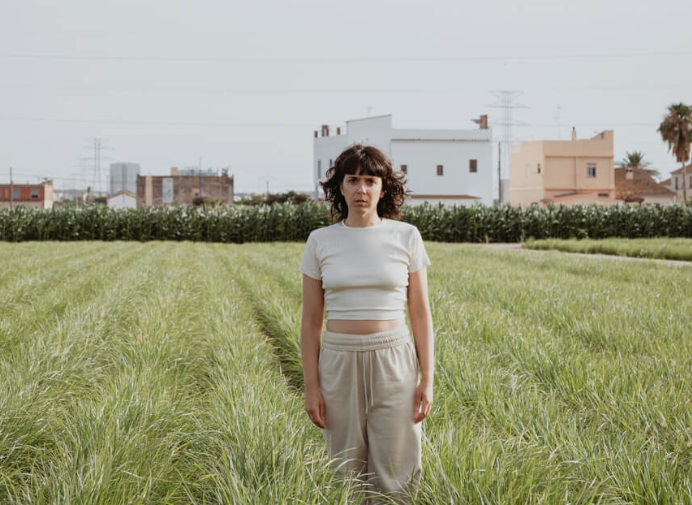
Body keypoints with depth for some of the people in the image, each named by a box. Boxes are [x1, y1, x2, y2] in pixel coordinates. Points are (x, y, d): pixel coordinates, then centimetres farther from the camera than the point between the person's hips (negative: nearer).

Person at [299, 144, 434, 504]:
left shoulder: (406, 237, -1)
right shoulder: (320, 241, 1)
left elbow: (420, 313, 1)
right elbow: (310, 321, 3)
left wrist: (427, 379, -4)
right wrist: (311, 387, -2)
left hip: (393, 363, -1)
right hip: (340, 364, 1)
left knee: (394, 476, 0)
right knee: (347, 472, 7)